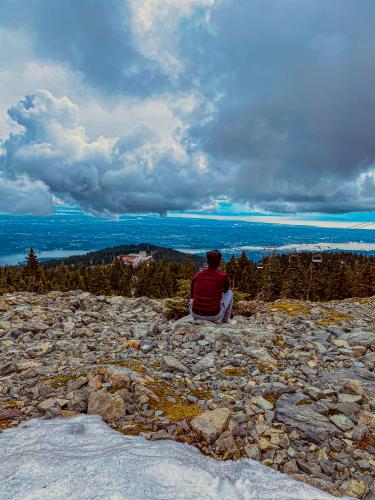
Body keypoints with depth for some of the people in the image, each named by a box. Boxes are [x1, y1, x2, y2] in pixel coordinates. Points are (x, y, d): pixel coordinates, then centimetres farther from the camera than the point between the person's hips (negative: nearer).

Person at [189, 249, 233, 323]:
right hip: (214, 316, -3)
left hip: (196, 315, 3)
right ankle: (225, 321, 30)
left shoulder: (196, 275, 0)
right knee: (229, 293, 22)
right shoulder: (223, 276, -7)